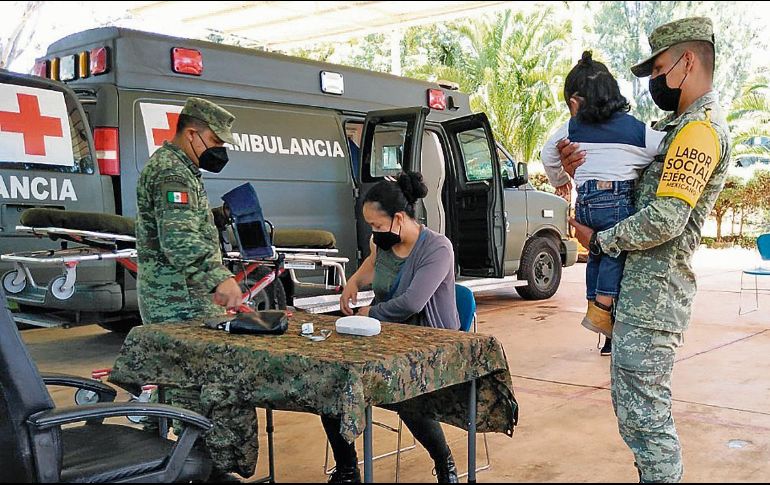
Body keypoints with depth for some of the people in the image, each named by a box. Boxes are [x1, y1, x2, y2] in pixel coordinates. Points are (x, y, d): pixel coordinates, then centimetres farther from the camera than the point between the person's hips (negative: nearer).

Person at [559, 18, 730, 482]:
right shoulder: (680, 125, 19)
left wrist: (599, 240, -10)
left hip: (654, 292, -10)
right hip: (643, 287, 10)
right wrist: (583, 171, 3)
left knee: (643, 414, -6)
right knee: (639, 409, 18)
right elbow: (635, 193, 20)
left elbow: (664, 220, -23)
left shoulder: (700, 129, -14)